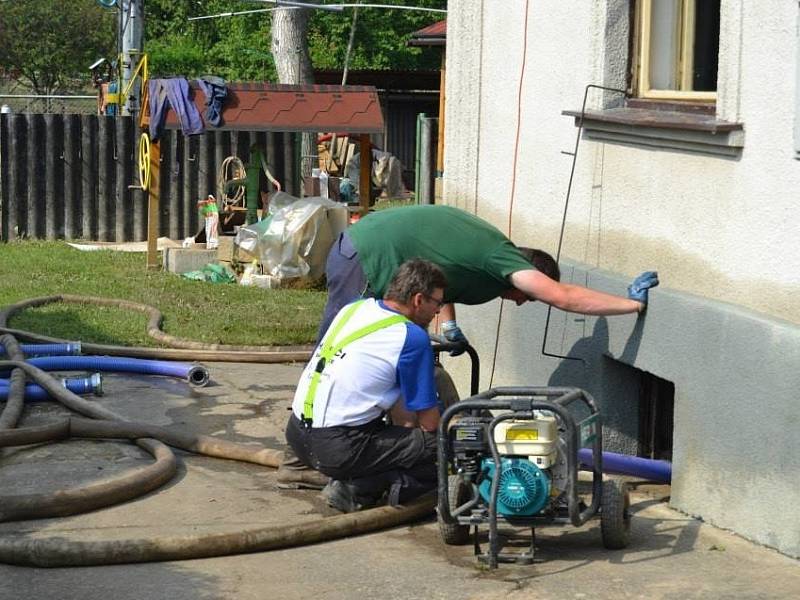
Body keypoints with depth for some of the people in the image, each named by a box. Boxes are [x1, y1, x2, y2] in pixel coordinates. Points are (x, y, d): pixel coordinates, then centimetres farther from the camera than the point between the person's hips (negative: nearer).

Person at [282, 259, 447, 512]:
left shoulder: (355, 308, 13)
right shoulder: (413, 338, -9)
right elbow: (429, 422, 0)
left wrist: (407, 424, 29)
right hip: (337, 448, -8)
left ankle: (346, 482, 7)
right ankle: (357, 490, -12)